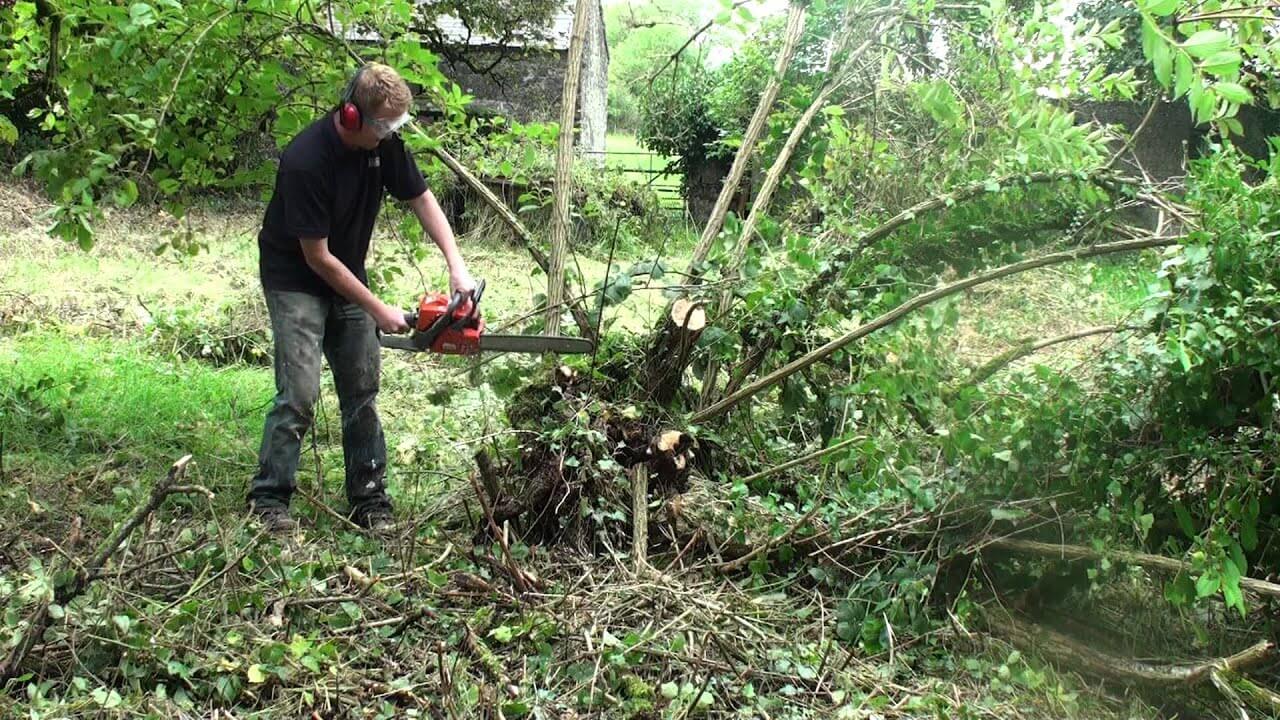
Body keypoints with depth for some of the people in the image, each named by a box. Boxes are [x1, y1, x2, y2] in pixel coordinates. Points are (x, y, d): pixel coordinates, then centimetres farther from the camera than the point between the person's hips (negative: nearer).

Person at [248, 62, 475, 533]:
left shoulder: (384, 143, -10)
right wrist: (378, 310, -18)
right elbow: (317, 256, -24)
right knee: (299, 392, -15)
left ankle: (368, 498, 12)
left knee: (362, 389, 5)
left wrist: (456, 266, -10)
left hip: (346, 274, 7)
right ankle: (268, 498, -3)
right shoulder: (306, 162, -29)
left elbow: (420, 199, 3)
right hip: (296, 279, -6)